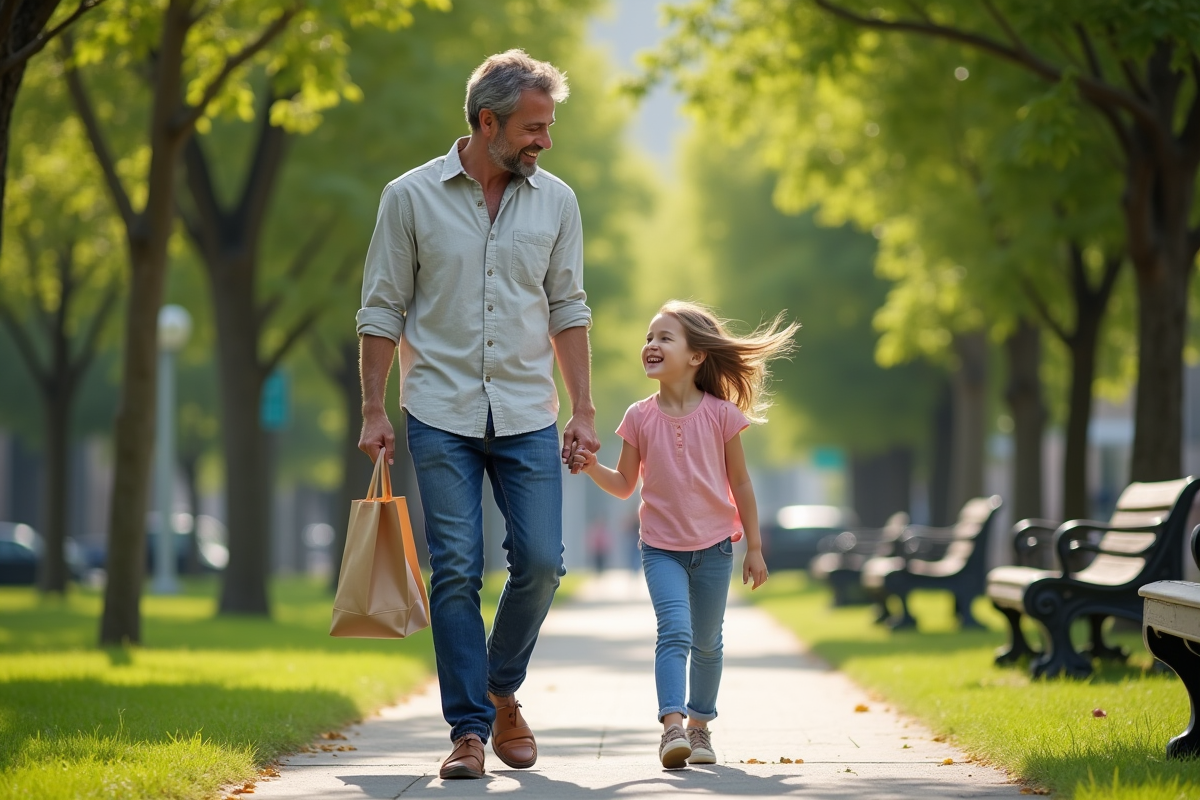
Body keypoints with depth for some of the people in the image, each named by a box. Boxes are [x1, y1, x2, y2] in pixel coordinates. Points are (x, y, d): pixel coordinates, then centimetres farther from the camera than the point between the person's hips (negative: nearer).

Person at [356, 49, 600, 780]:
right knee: (456, 571, -4)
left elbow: (568, 309, 10)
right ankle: (469, 728, 2)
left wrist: (584, 410, 5)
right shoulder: (412, 197, -1)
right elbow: (383, 310, 3)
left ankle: (503, 691, 20)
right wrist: (373, 411, -1)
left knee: (540, 561, -4)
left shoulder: (556, 201, 6)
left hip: (528, 416, 2)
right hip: (442, 413, -2)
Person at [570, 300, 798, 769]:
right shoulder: (640, 418, -3)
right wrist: (592, 467, -16)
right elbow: (624, 485, 4)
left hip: (714, 545, 0)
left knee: (707, 642, 12)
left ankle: (699, 725, 28)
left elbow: (740, 485, 0)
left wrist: (754, 548, 3)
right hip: (661, 548, 0)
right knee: (674, 631, -18)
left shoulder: (720, 414, -7)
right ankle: (672, 725, -27)